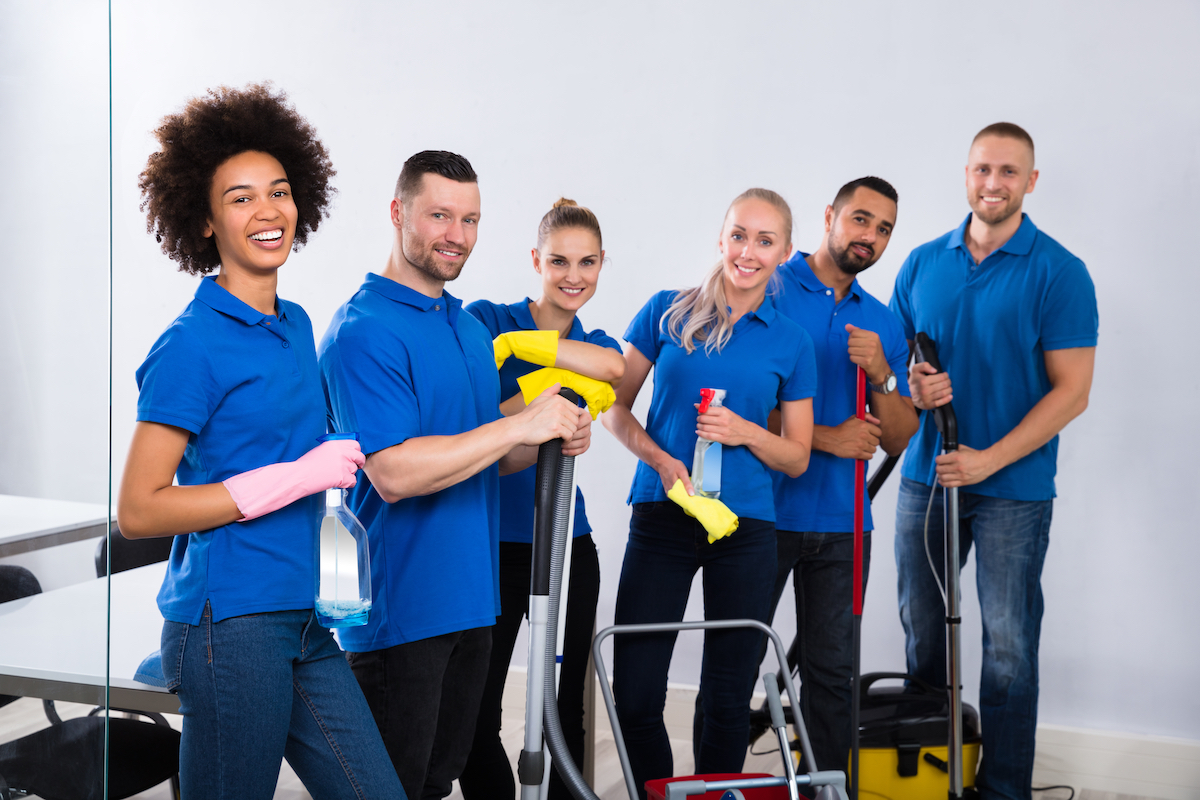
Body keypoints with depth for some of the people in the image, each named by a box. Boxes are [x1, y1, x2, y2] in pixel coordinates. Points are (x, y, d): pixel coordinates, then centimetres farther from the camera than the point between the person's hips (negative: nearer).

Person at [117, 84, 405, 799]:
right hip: (229, 625, -8)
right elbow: (138, 510, -15)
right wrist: (299, 477, -16)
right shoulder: (192, 344, -11)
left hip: (302, 623, 8)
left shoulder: (297, 325, 13)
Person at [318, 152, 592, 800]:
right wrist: (521, 424, -22)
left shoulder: (470, 328, 15)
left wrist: (554, 442, -1)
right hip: (401, 611, -8)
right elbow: (394, 473, -24)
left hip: (470, 598, 8)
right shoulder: (365, 329, -15)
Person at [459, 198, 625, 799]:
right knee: (474, 716, -1)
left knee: (565, 710, 9)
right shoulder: (487, 320, 0)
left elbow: (612, 367, -18)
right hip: (493, 543, -3)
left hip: (566, 545, 3)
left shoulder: (596, 346, 9)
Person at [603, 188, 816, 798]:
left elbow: (797, 457, 10)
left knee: (727, 698, 6)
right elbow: (615, 408, 7)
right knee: (635, 696, -4)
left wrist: (746, 432, -10)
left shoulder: (791, 343, 6)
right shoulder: (668, 312, 4)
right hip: (663, 518, -1)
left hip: (745, 526, 1)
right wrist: (661, 459, -10)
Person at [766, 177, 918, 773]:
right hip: (765, 512, -4)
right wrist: (824, 437, -12)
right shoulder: (767, 291, -3)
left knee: (832, 671, 8)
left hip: (842, 523, 4)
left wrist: (880, 375, -10)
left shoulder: (883, 323, 12)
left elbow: (897, 441, 8)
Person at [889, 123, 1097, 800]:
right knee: (921, 630, 11)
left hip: (1014, 487, -4)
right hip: (926, 476, 4)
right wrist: (913, 387, -9)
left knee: (1009, 643, 0)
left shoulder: (1059, 273, -6)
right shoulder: (923, 263, 8)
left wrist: (989, 459, -16)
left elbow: (1072, 391, -9)